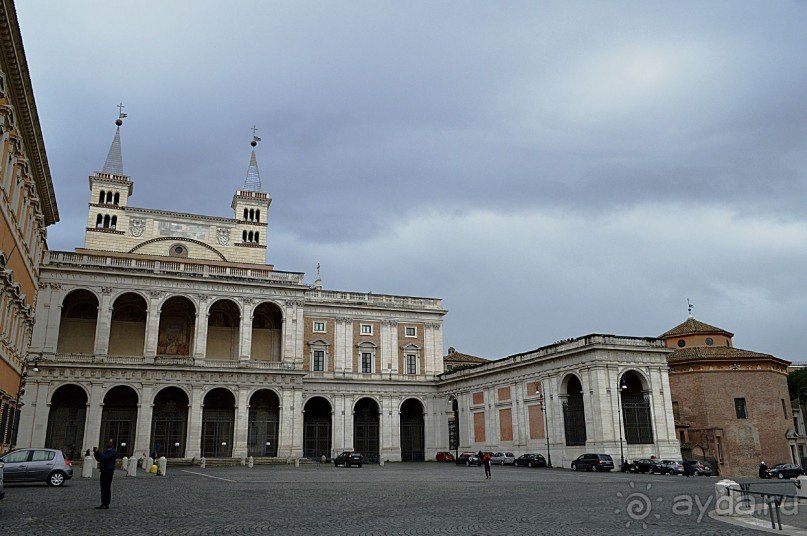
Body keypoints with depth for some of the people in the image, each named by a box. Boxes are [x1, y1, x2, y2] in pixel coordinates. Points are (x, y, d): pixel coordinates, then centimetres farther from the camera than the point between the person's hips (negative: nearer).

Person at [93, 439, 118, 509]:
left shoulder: (113, 452, -9)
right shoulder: (106, 451, 21)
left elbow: (105, 458, -22)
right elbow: (98, 459, 22)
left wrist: (98, 452, -16)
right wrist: (96, 452, 6)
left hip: (108, 471, -9)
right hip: (104, 471, 9)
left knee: (107, 488, -7)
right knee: (103, 488, 10)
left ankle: (106, 505, -5)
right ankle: (103, 504, 15)